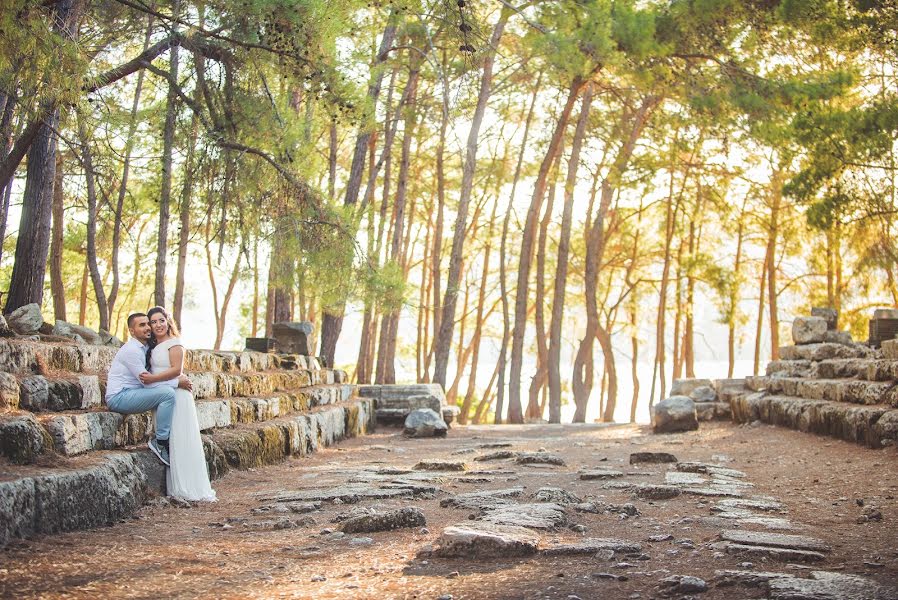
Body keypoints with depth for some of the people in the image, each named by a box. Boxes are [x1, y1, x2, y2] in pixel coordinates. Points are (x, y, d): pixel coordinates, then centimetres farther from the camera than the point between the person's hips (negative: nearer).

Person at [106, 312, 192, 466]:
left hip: (129, 394, 10)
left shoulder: (143, 348, 14)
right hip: (119, 397, -10)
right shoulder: (132, 350, -15)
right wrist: (177, 382, -12)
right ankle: (160, 442, -16)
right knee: (167, 393, -22)